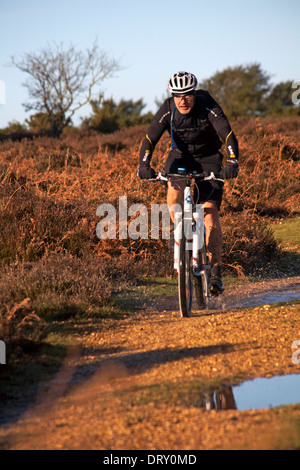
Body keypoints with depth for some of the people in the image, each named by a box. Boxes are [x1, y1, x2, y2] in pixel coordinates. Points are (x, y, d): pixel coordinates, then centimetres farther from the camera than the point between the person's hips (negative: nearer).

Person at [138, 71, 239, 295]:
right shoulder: (168, 110, -18)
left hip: (208, 158, -2)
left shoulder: (208, 107, -24)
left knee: (210, 211, -15)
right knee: (174, 191, -32)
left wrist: (232, 161, -49)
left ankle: (215, 271, -8)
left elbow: (228, 135, -32)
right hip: (180, 156, 2)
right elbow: (150, 139, -21)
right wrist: (144, 165, -39)